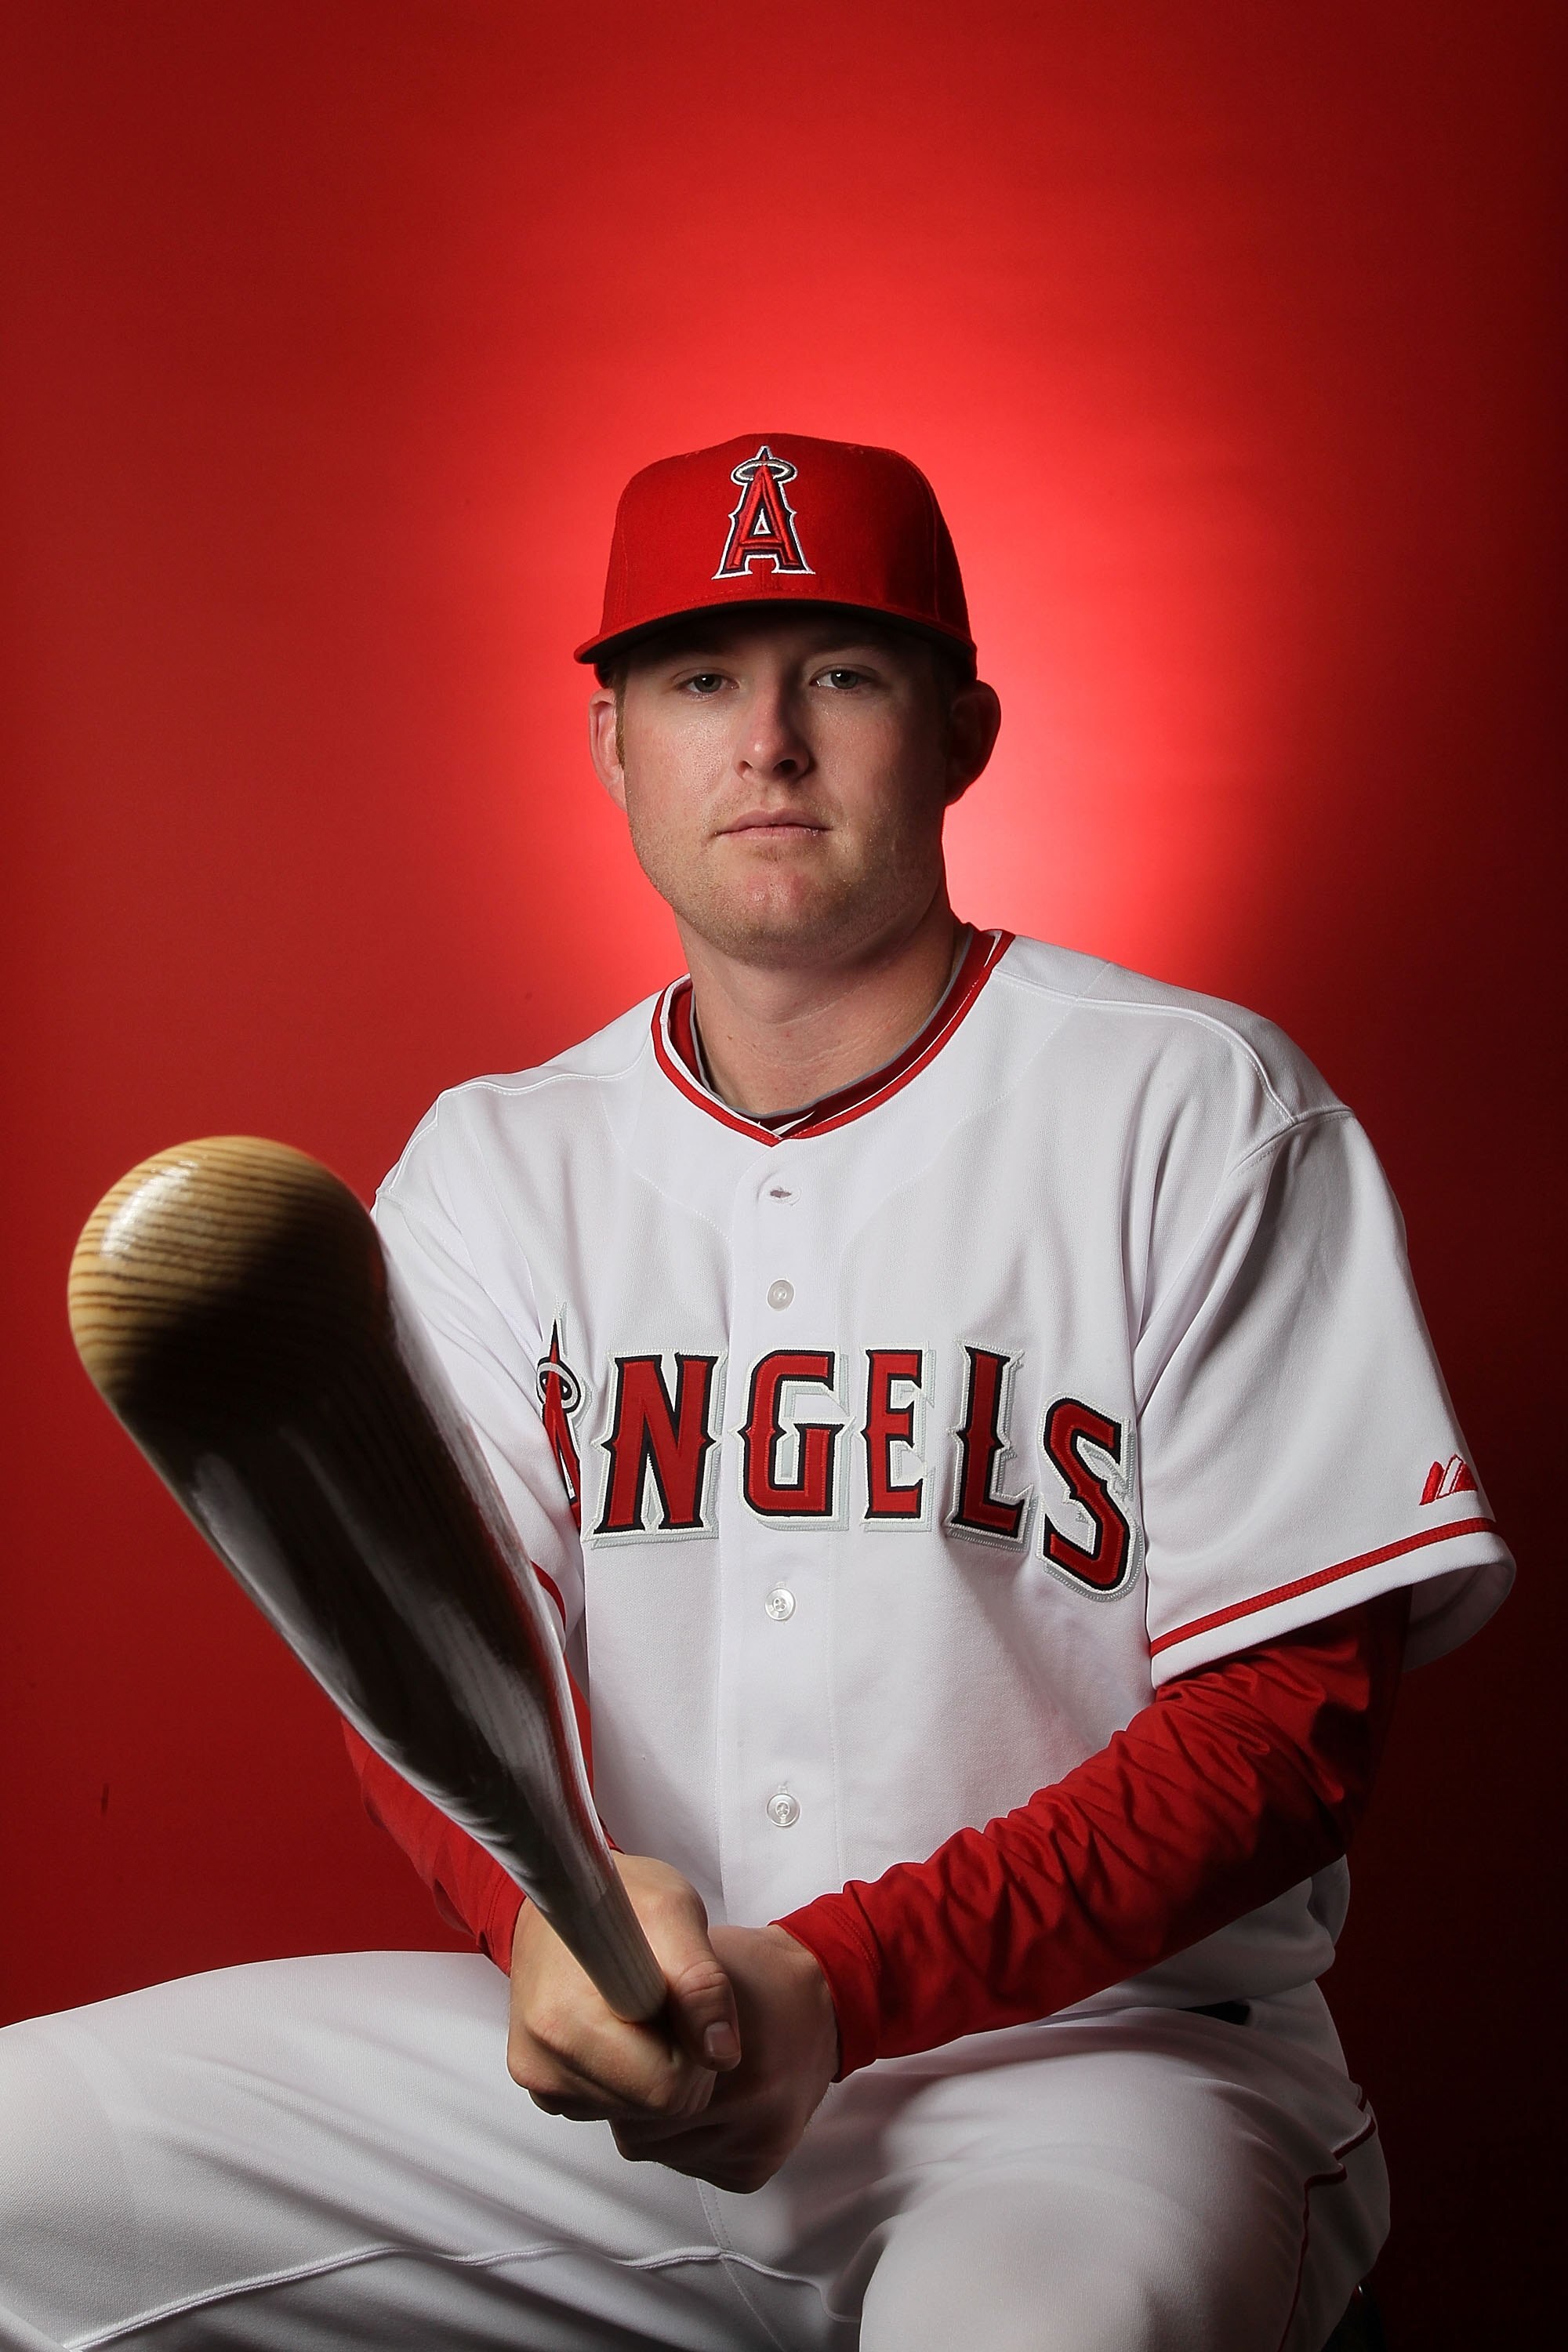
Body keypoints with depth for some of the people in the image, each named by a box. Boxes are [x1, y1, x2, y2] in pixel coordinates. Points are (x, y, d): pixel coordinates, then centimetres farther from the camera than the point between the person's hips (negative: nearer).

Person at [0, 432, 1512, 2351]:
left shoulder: (1196, 1110, -2)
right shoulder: (495, 1163, 10)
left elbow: (1290, 1716, -7)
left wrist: (847, 1982, -20)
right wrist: (539, 1902, -24)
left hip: (1091, 2050, -3)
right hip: (598, 2050, 4)